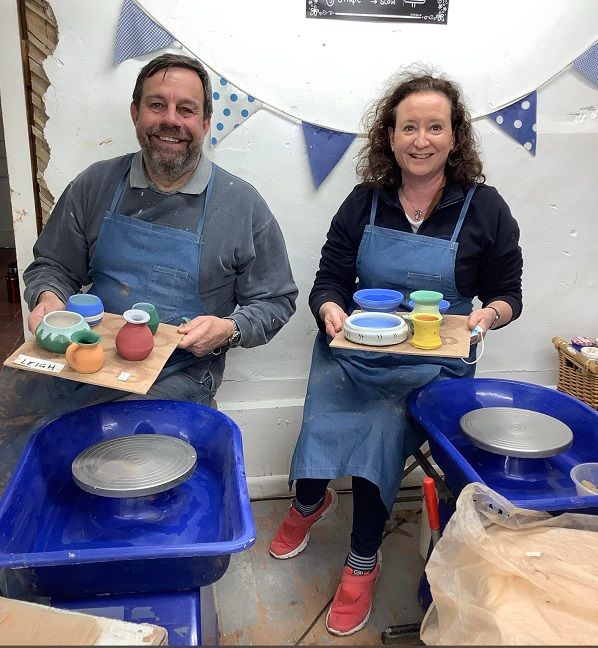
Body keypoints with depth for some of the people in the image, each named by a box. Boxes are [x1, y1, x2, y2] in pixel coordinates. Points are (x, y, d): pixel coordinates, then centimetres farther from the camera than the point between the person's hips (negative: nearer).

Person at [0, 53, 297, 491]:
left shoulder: (243, 205, -1)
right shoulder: (95, 185, 7)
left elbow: (275, 301, 4)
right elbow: (52, 266, 16)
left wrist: (229, 329, -15)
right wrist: (48, 298, -6)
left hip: (180, 374, -3)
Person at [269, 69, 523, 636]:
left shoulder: (485, 209, -1)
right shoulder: (363, 203, 2)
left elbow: (507, 294, 5)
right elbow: (329, 280, 3)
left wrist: (486, 314, -18)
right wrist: (330, 308, -20)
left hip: (431, 361, -1)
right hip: (355, 349, 2)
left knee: (383, 428, -25)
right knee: (322, 423, -19)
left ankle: (363, 562, 4)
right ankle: (309, 501, 23)